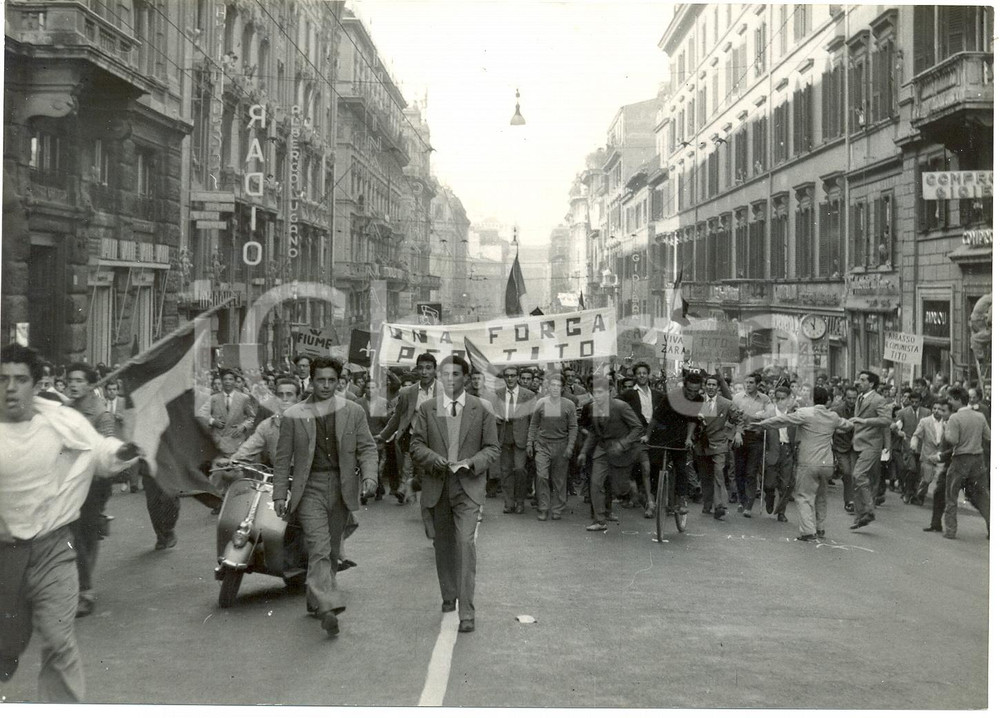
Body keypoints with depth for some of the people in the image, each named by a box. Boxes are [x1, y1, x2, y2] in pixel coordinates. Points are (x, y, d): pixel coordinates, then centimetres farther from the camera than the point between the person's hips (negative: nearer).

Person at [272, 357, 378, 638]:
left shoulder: (353, 412, 6)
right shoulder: (293, 416, 3)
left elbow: (367, 448, 5)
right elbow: (283, 458, 5)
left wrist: (369, 476, -12)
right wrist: (280, 494, 0)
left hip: (342, 488, 3)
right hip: (309, 488, -3)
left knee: (331, 551, 11)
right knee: (319, 549, -15)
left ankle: (315, 600, 28)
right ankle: (329, 607, -21)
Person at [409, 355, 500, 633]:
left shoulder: (481, 409, 2)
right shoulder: (427, 409, 5)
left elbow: (492, 447, 3)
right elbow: (416, 444, 5)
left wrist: (473, 462, -15)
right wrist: (433, 457, -15)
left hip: (468, 487, -2)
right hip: (437, 486, 3)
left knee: (465, 542, -15)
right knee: (443, 545, 14)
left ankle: (466, 611, -13)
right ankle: (448, 597, 34)